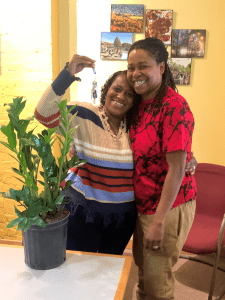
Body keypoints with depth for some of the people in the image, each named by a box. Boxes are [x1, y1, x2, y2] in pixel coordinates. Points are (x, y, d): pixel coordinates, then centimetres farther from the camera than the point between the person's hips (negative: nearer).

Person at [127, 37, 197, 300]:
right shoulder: (140, 103, 3)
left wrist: (159, 221, -19)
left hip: (168, 206, -7)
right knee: (143, 271, 23)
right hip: (142, 204, 7)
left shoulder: (174, 107, -21)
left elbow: (176, 170, -21)